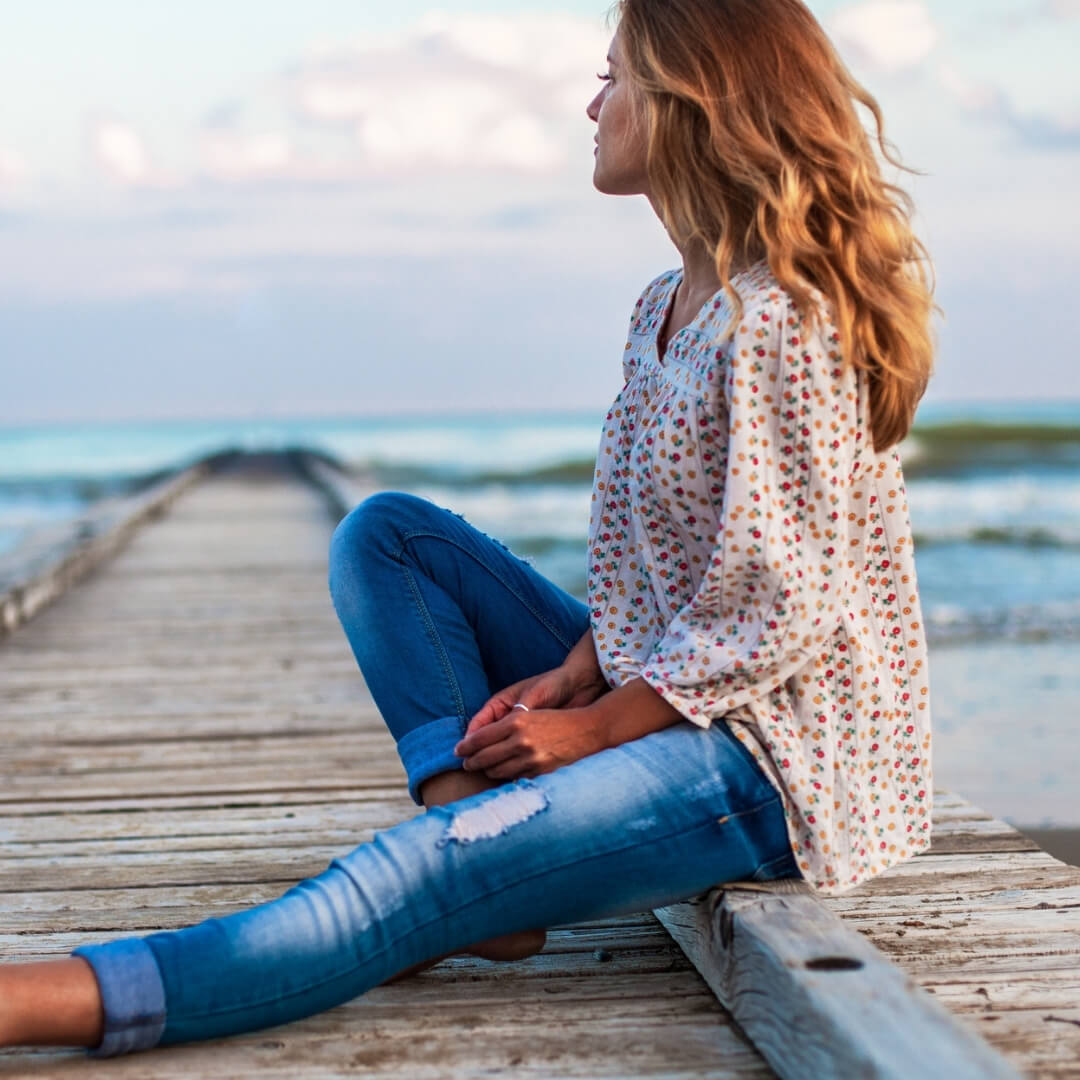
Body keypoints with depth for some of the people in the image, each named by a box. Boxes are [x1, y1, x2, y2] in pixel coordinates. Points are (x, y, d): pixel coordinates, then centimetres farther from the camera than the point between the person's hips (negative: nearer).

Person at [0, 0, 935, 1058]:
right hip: (676, 692, 10)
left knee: (428, 877, -28)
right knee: (384, 532, 5)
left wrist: (593, 726, -15)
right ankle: (473, 815, -13)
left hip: (777, 754, -10)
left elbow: (779, 612, -20)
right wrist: (575, 677, -5)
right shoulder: (666, 308, 12)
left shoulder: (779, 321, -18)